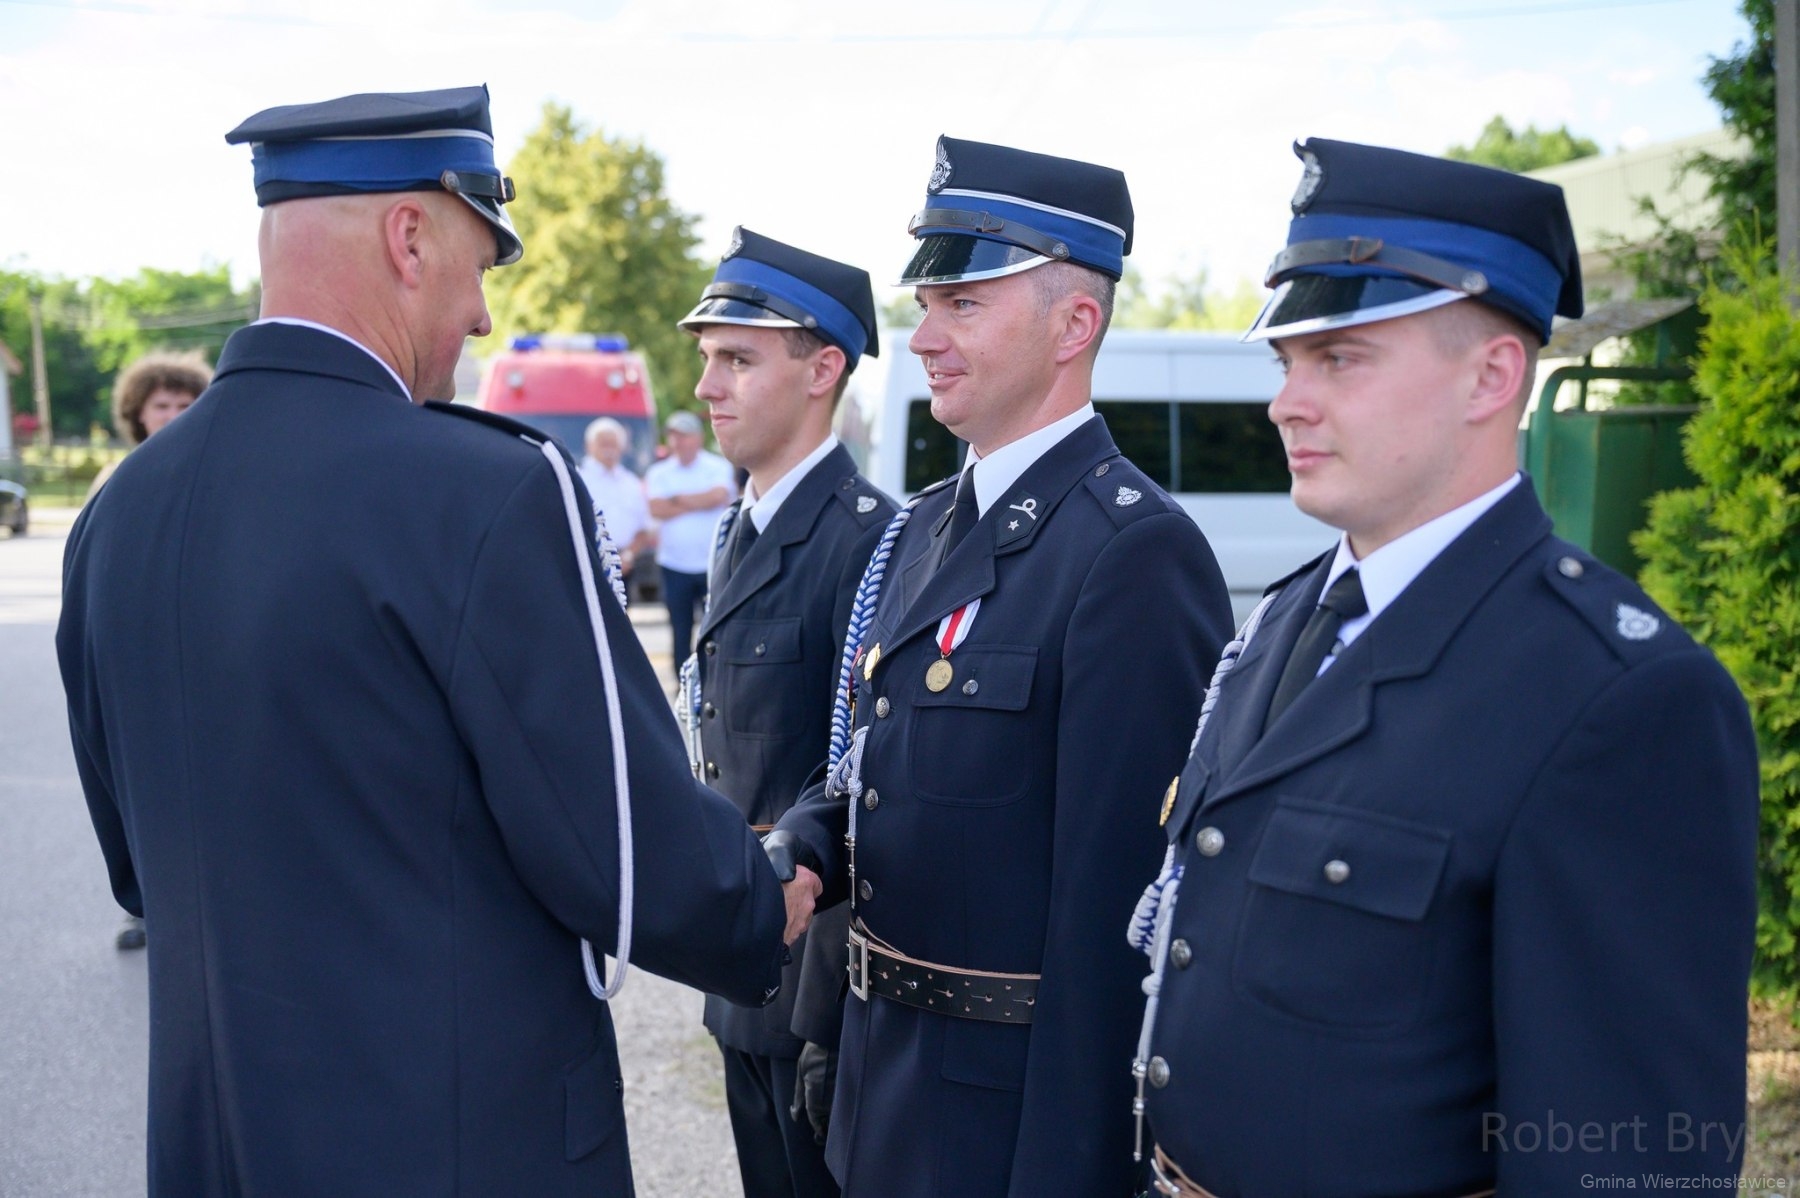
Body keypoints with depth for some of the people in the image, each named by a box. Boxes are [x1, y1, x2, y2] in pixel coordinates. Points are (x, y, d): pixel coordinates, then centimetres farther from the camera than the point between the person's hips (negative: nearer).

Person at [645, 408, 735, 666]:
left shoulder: (718, 467, 2)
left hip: (714, 563, -2)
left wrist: (678, 499, -7)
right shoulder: (659, 472, 7)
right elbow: (656, 509, -8)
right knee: (680, 632, 8)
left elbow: (719, 496, -17)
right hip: (674, 565, 2)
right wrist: (699, 503, -8)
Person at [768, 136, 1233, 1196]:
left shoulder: (1135, 552, -20)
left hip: (1018, 1109, -8)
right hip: (887, 1072, 8)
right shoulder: (924, 529, 8)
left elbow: (1110, 911, -22)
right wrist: (797, 859, -6)